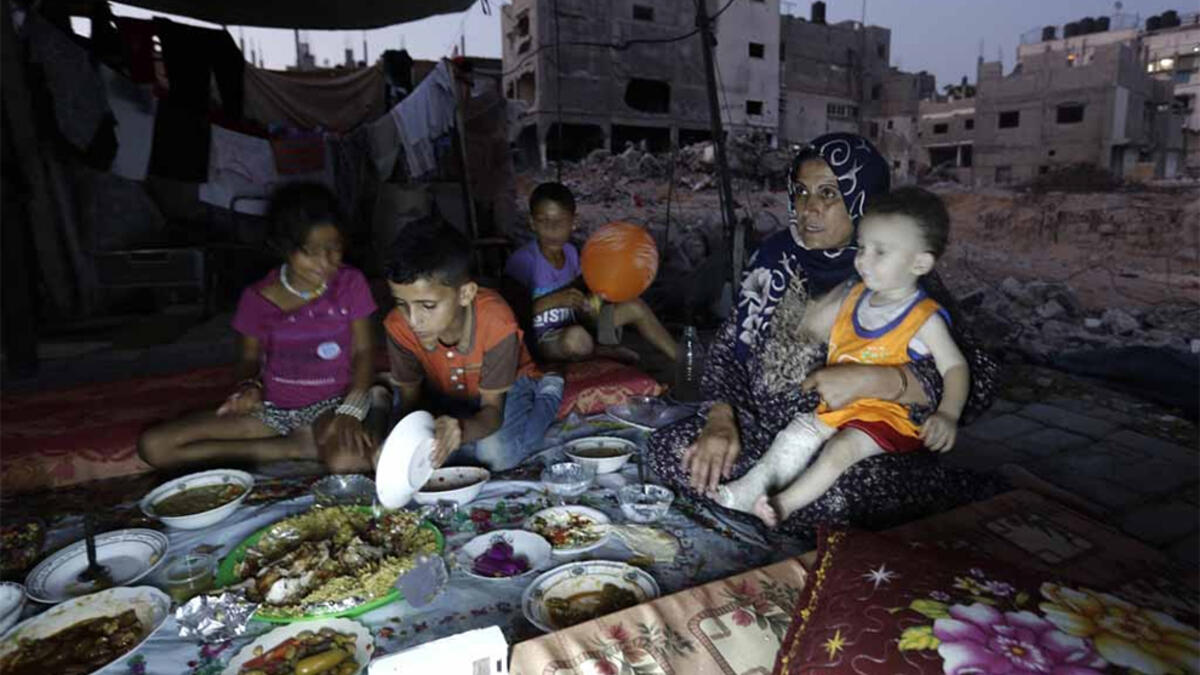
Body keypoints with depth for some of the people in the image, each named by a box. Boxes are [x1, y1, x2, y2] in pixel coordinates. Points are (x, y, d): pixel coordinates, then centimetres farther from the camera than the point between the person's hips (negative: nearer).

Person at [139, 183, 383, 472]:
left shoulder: (350, 284, -6)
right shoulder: (257, 299, -2)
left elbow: (362, 353, -5)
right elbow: (249, 360, 11)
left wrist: (351, 411, -21)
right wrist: (249, 386, -13)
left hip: (331, 403, -4)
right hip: (271, 408, 4)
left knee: (348, 458, -40)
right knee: (154, 446, -12)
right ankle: (302, 446, -12)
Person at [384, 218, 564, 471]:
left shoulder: (497, 323, -37)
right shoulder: (398, 326, -27)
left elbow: (492, 409, -28)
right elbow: (410, 398, -14)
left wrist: (462, 429, -53)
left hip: (506, 387, -2)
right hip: (444, 393, 3)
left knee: (498, 453, -28)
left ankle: (546, 395, 1)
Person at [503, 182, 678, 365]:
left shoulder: (570, 251, 1)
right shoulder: (522, 260, -21)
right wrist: (555, 299, -32)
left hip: (574, 321, 8)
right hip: (544, 340, -7)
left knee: (635, 306, 2)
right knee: (576, 336, -41)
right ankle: (605, 351, -4)